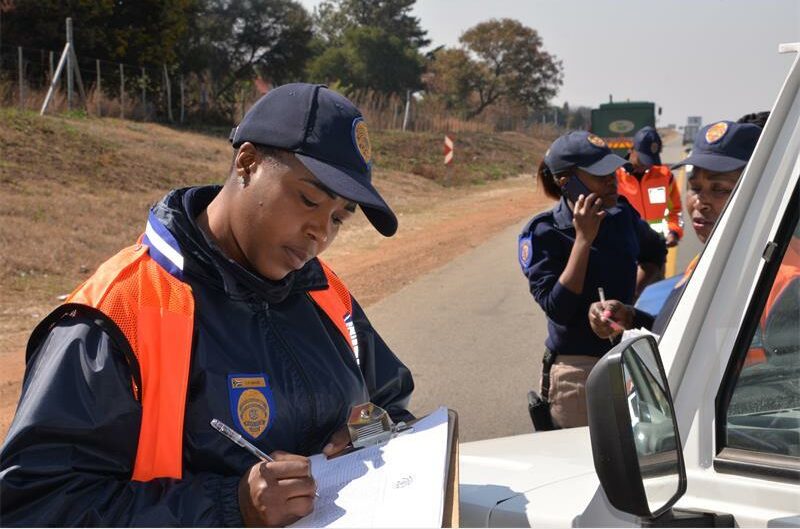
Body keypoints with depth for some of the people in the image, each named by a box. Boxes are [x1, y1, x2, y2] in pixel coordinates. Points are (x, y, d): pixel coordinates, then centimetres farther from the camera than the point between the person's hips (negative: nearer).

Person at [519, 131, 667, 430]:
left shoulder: (622, 216, 2)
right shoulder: (542, 234, -13)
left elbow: (655, 253, 25)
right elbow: (558, 309, -24)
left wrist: (633, 293, 9)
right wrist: (583, 239, -24)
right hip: (577, 369, -5)